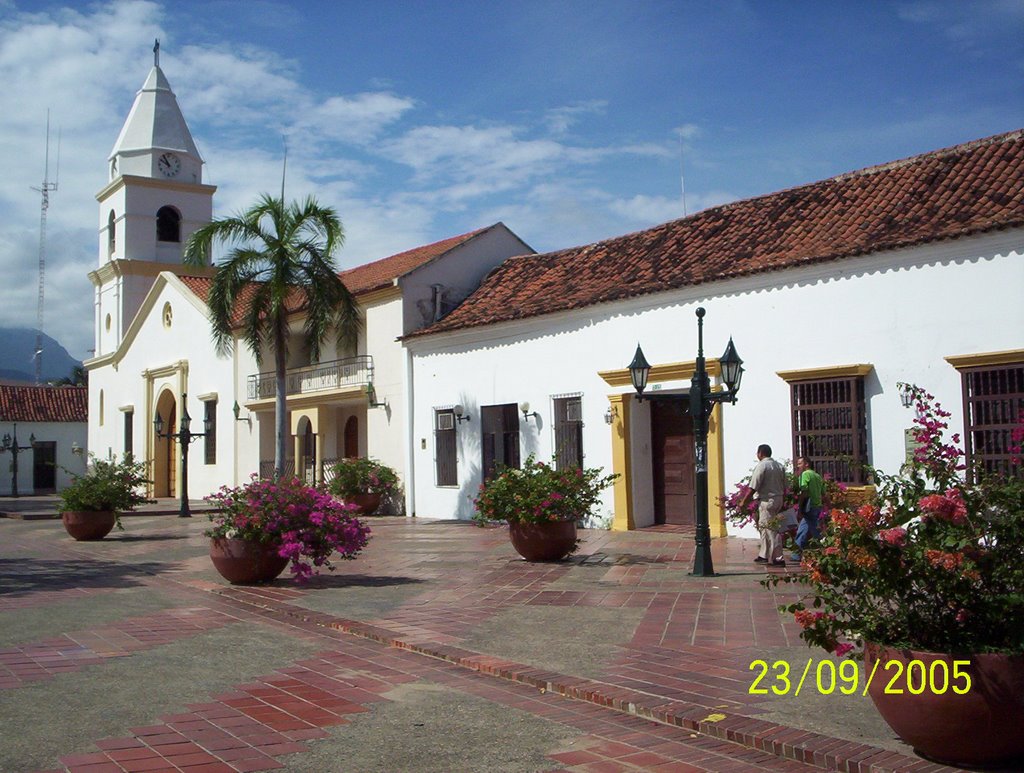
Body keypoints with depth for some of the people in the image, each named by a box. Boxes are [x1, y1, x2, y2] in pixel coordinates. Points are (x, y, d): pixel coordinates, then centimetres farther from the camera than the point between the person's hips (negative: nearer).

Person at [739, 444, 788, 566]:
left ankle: (778, 558, -7)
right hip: (778, 499, 8)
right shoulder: (780, 466, 11)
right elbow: (784, 487, 13)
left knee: (770, 529, -5)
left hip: (766, 500, -8)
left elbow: (753, 488, -15)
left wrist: (743, 502, -7)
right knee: (764, 527, 17)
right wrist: (782, 500, 22)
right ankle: (764, 555, 22)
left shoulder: (761, 466, -12)